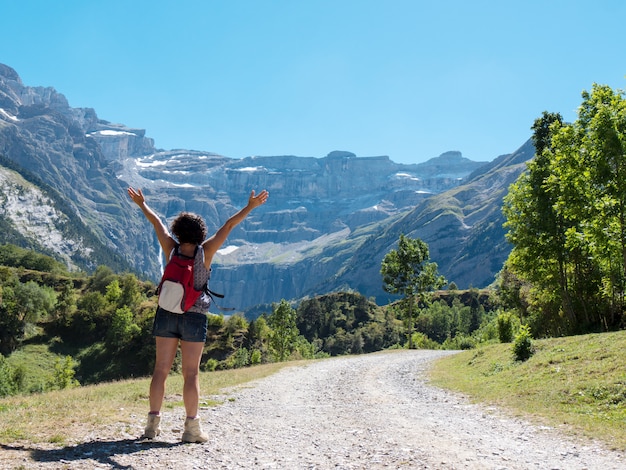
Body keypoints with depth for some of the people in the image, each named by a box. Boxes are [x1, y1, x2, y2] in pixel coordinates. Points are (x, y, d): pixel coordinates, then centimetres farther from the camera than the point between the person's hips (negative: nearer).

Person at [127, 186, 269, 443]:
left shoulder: (171, 250, -2)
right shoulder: (205, 252, -9)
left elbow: (156, 222, 12)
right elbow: (229, 225, -7)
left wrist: (141, 204, 25)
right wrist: (250, 207, -5)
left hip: (166, 314, 3)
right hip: (194, 317, -3)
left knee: (161, 369, 8)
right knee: (191, 373, 1)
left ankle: (153, 423, 11)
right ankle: (192, 427, 2)